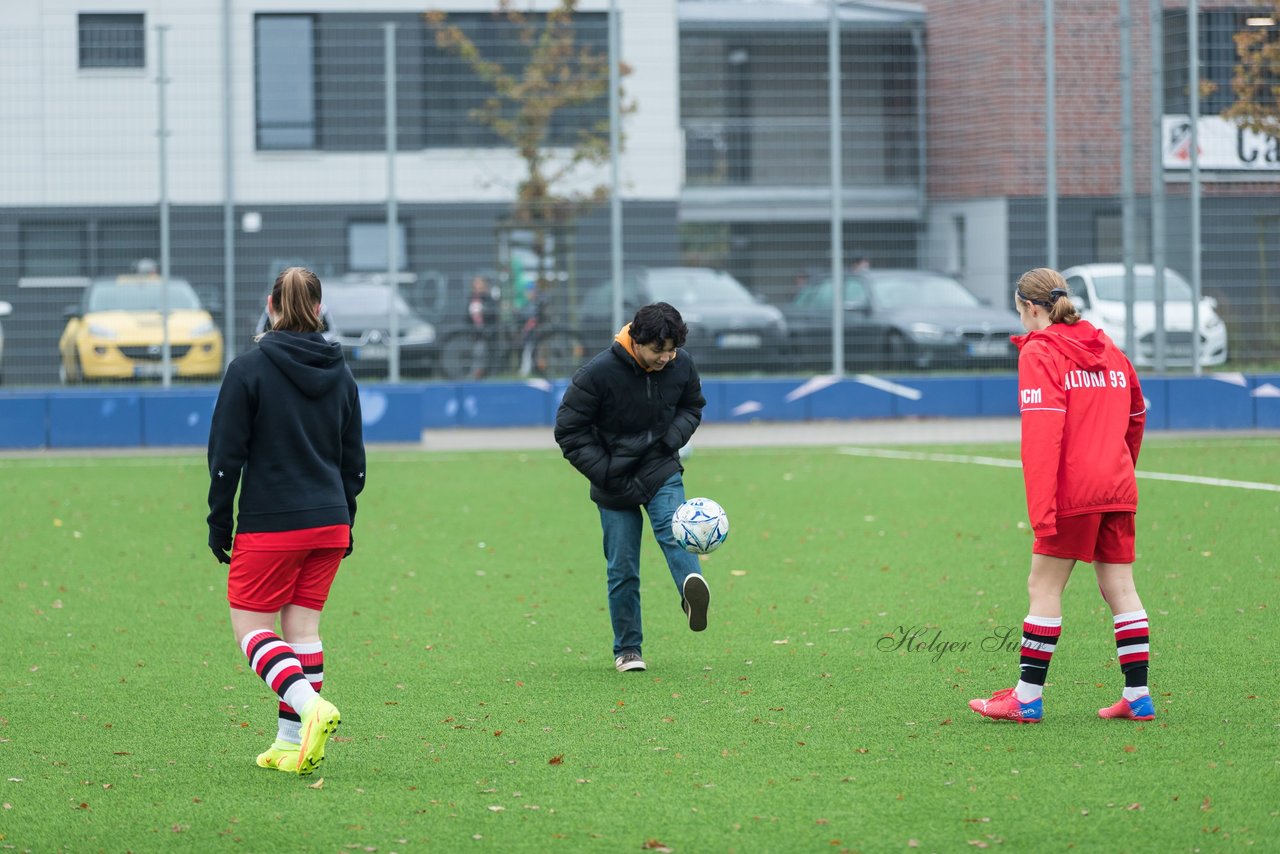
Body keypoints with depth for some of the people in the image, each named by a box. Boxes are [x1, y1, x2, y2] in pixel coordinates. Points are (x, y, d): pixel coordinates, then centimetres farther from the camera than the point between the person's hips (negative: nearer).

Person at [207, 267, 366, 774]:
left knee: (250, 625, 2)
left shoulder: (248, 369, -8)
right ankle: (292, 743, 6)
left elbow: (226, 455, -8)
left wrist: (218, 523, 1)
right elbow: (354, 461, 13)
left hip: (270, 524, -5)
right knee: (303, 627, 9)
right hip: (329, 522, 5)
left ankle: (309, 705, -21)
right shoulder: (340, 374, 7)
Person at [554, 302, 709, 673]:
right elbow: (568, 431, -11)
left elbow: (691, 407, 14)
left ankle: (692, 589, -55)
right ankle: (627, 650, 14)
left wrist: (672, 439, -6)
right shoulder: (598, 373, -18)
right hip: (615, 482, -1)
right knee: (622, 569, 1)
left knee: (673, 529, -28)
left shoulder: (681, 366, -6)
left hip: (662, 472, 1)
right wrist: (605, 473, -16)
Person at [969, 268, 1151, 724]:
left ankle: (1027, 696, 3)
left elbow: (1042, 433, -16)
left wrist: (1041, 506, -19)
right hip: (1118, 489, 7)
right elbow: (1136, 416, 22)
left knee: (1044, 586, 1)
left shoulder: (1039, 353, -7)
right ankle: (1137, 695, 5)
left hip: (1072, 491, -7)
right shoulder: (1109, 349, 15)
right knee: (1120, 587, 8)